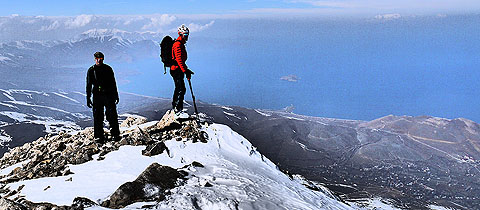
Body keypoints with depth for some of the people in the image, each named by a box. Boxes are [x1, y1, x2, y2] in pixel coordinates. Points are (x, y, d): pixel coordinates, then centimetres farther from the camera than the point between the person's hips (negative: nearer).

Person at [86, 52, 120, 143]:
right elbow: (88, 85, 8)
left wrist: (116, 95, 11)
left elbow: (113, 83, 13)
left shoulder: (108, 69, 8)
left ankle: (115, 135, -2)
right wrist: (88, 98, 3)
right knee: (97, 117, 2)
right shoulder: (91, 70, 6)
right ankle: (99, 137, 10)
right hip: (97, 96, 0)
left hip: (109, 95, 0)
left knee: (112, 115, -7)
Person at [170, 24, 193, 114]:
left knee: (178, 88, 19)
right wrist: (185, 71, -29)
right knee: (181, 89, -13)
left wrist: (186, 69, 24)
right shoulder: (178, 44, -16)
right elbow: (179, 59, -25)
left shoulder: (181, 44, 17)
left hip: (178, 69, 11)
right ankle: (178, 108, -11)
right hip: (176, 70, -11)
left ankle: (174, 105, 32)